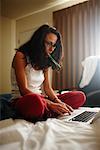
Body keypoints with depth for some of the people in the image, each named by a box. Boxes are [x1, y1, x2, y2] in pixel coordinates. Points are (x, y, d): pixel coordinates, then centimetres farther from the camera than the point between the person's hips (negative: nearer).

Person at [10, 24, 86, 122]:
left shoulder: (45, 62, 11)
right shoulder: (21, 56, -10)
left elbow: (47, 88, 6)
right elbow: (24, 90, -18)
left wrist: (59, 103, -14)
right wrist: (51, 104, -25)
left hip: (40, 98, 7)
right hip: (22, 100, -6)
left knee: (80, 96, -7)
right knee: (35, 100, -43)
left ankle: (46, 114, -21)